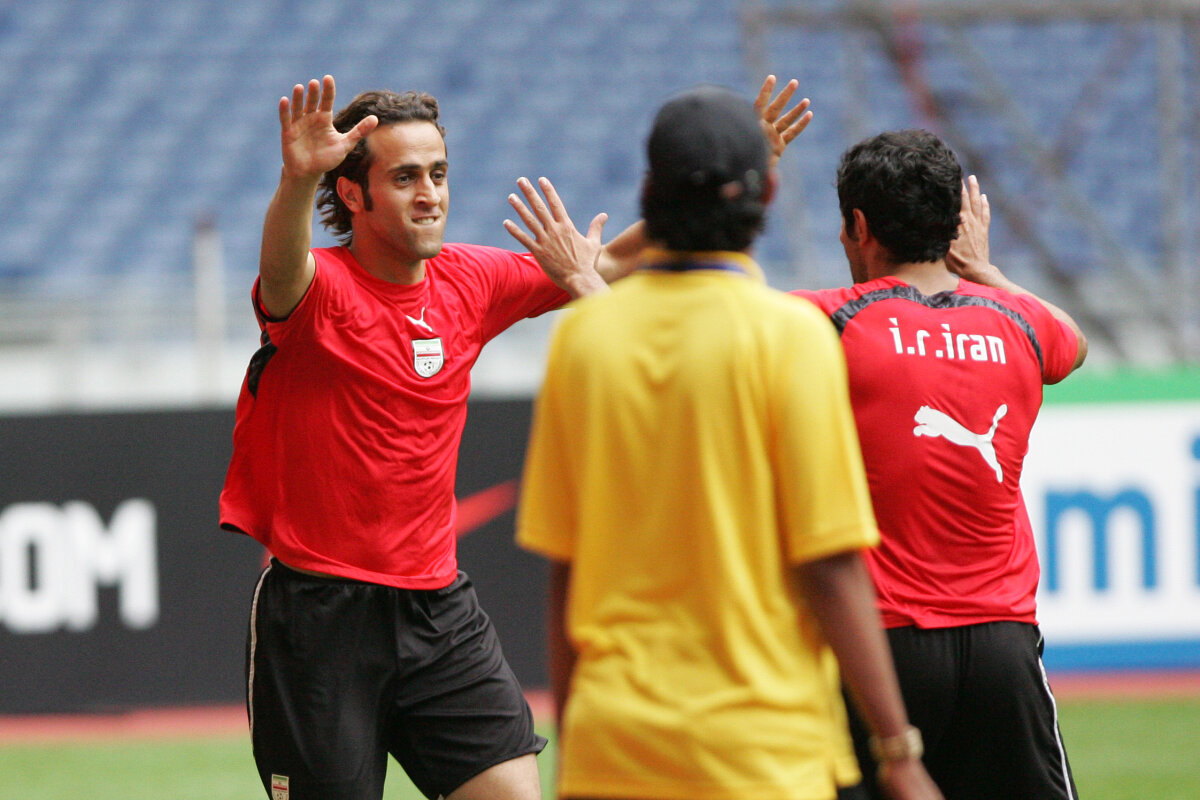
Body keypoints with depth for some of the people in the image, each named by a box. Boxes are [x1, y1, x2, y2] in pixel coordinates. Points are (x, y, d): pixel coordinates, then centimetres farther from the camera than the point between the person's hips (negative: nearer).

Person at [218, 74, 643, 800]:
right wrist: (298, 181, -58)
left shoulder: (470, 281, 6)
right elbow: (284, 270, -37)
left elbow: (609, 264, 18)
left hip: (438, 603, 5)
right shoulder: (320, 287, -12)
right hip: (321, 610, -5)